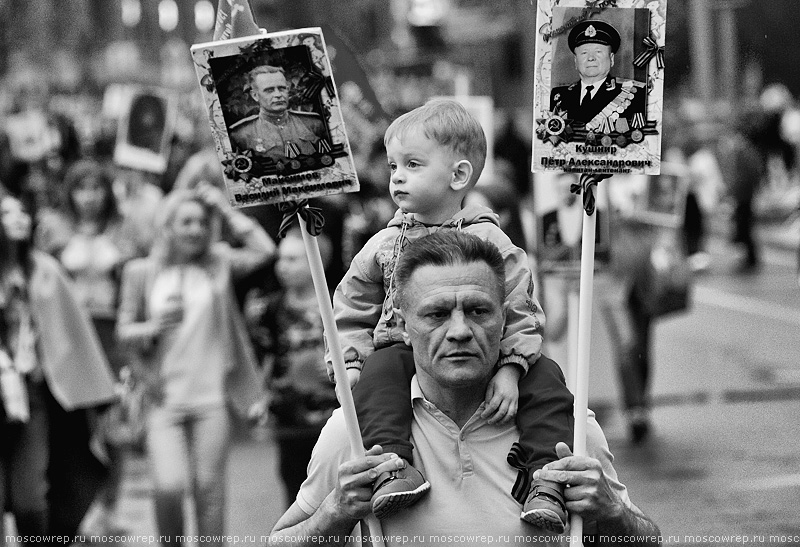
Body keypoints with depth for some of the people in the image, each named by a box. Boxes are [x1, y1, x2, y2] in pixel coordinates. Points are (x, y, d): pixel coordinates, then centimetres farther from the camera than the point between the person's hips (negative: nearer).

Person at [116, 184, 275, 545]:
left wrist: (227, 211, -4)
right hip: (165, 399, 0)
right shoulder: (143, 273, 4)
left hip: (212, 397, 0)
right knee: (168, 488, -12)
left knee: (209, 489, 1)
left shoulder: (217, 265, 5)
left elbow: (264, 249, -9)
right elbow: (123, 330, 8)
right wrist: (154, 327, -12)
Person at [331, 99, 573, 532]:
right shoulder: (383, 246, 8)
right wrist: (349, 363, -3)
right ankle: (391, 467, -43)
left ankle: (544, 482, -26)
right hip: (404, 351, 1)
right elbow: (352, 313, 14)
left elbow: (520, 314, -4)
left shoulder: (490, 241, 0)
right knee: (379, 372, -31)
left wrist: (510, 370, -19)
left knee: (545, 379, -22)